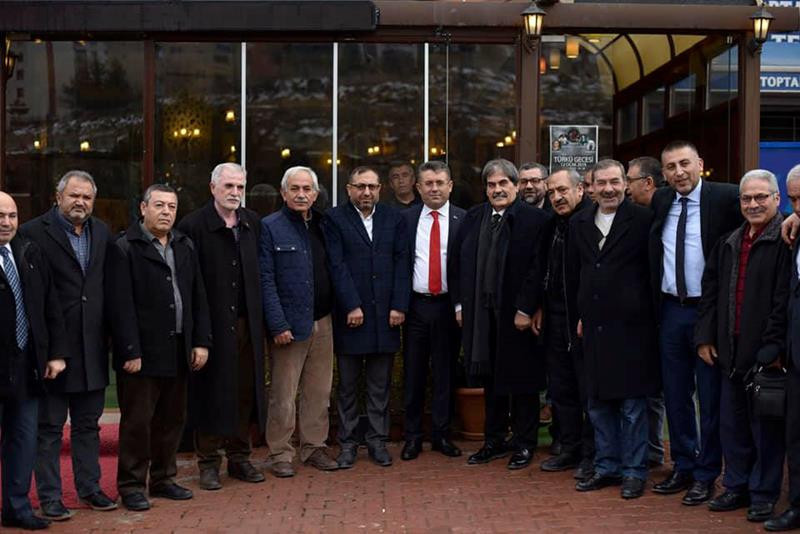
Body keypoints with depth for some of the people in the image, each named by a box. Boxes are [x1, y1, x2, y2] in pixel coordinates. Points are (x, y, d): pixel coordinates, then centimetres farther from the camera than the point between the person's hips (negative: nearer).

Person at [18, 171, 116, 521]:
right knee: (49, 428, 6)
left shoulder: (102, 233, 9)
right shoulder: (33, 233, -8)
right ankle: (49, 498, 15)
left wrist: (110, 332, 4)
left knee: (88, 424, 15)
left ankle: (89, 488, 26)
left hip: (92, 346, 5)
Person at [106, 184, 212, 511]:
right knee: (137, 422, 2)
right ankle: (131, 486, 13)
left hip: (178, 351, 6)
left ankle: (163, 479, 26)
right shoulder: (123, 248, -7)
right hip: (142, 353, -6)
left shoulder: (185, 246, 13)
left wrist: (201, 342, 6)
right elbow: (121, 305, -12)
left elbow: (198, 297, 13)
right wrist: (130, 352, -16)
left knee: (172, 419, 13)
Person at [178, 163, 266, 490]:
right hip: (211, 325, -5)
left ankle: (239, 457, 24)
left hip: (247, 324, 5)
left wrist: (260, 317, 6)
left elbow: (260, 273, 11)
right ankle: (208, 462, 15)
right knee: (210, 393, 4)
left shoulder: (252, 224, 9)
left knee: (245, 392, 10)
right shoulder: (193, 225, -8)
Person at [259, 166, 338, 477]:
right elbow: (265, 281, -8)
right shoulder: (270, 227, -4)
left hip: (322, 323, 5)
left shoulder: (323, 226, 11)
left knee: (319, 392, 11)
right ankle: (280, 454, 13)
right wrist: (278, 326, -13)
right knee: (283, 395, 1)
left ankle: (314, 448, 23)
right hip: (289, 325, -5)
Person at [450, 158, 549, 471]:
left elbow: (537, 268, -12)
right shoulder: (473, 218, 10)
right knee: (490, 379, 13)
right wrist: (460, 303, 5)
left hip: (516, 315, -5)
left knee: (522, 380, 6)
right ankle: (494, 441, 25)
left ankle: (524, 444, 19)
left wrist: (525, 310, -16)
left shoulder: (535, 220, -7)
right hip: (480, 313, 5)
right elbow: (457, 261, 11)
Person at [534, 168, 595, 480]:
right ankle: (570, 449, 24)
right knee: (560, 388, 13)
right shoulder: (552, 225, 13)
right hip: (556, 319, 8)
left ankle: (591, 455, 11)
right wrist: (541, 308, 15)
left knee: (588, 390, 1)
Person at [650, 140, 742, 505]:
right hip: (671, 311, 5)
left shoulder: (726, 198, -9)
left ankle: (706, 474, 17)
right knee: (675, 394, 13)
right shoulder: (659, 202, 7)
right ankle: (683, 467, 28)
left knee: (711, 397, 4)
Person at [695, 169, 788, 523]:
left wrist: (773, 348, -19)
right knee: (732, 425, 14)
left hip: (767, 353, -7)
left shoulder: (785, 241, -10)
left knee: (766, 426, 5)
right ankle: (737, 487, 27)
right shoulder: (728, 244, 14)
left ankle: (764, 494, 17)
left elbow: (785, 299, -16)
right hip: (731, 351, 7)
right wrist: (705, 337, 8)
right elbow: (710, 291, 15)